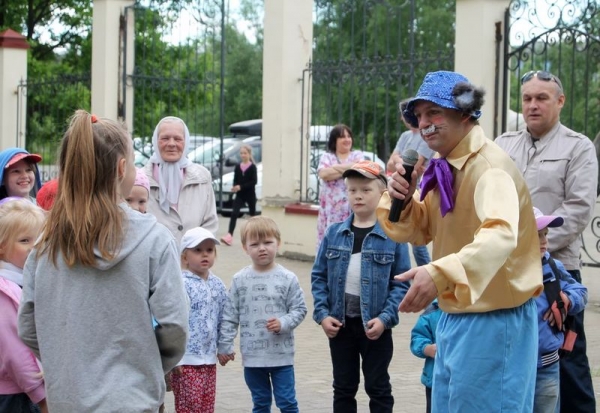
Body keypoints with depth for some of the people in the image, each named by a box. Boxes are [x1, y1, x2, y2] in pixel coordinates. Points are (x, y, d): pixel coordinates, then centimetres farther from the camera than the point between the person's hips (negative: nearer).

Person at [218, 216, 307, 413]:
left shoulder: (287, 279, -7)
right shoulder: (240, 280, -1)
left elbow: (299, 309, -2)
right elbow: (230, 315, 3)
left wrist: (283, 323, -19)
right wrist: (224, 345, 1)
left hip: (281, 355, -2)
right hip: (252, 356, 2)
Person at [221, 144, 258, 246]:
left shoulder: (252, 167, -6)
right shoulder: (238, 167, 6)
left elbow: (254, 181, -14)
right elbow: (235, 180, 9)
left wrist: (241, 187, -23)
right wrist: (235, 187, -14)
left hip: (250, 194, -3)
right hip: (240, 195, 3)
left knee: (252, 214, 11)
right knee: (234, 213, -13)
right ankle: (229, 235, -23)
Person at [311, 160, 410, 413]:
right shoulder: (334, 233, 1)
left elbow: (401, 284, -7)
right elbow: (319, 277, 4)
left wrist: (385, 318, -17)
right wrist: (322, 314, -6)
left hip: (375, 326, -3)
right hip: (340, 324, 3)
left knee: (378, 388, 9)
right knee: (343, 388, 14)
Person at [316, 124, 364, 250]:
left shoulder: (358, 155, 14)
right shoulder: (327, 157, 12)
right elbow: (323, 174, -7)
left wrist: (337, 168, -3)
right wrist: (348, 169, -4)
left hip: (352, 208, -1)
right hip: (331, 208, 1)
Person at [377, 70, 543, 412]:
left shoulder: (490, 166, -21)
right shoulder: (443, 167, 6)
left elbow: (500, 234, -39)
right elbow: (419, 231, 14)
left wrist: (440, 274, -54)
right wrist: (402, 200, -8)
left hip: (493, 320, -9)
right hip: (454, 317, 9)